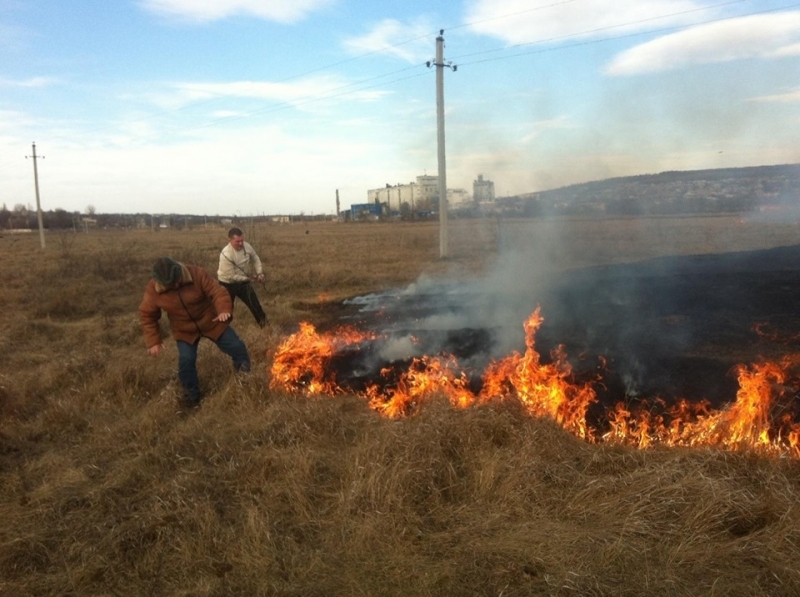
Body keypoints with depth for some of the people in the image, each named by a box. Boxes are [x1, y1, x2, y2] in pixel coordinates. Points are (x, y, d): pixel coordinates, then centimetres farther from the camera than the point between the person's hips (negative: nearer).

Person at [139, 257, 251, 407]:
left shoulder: (197, 274, -26)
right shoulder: (153, 290, -20)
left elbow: (217, 292, -25)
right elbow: (147, 316, -8)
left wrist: (224, 310, -44)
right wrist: (153, 341, -13)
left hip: (211, 321, 0)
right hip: (184, 330, 1)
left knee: (236, 347, 2)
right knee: (186, 361, -10)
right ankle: (192, 395, 17)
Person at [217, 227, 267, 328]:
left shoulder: (246, 246, -14)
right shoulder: (226, 254, -33)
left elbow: (255, 260, 6)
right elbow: (230, 276, -29)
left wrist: (259, 273, -6)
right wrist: (246, 278, -17)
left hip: (242, 281, 5)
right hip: (227, 284, -5)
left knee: (255, 304, 7)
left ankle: (264, 325, 22)